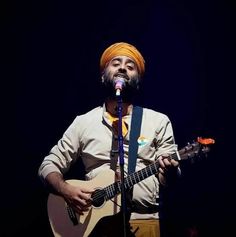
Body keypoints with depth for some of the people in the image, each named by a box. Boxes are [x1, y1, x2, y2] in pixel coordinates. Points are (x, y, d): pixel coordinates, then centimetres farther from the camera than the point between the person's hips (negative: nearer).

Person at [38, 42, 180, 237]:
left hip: (143, 221, -1)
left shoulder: (159, 121, 5)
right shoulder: (83, 122, 8)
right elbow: (49, 165, 9)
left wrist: (169, 171, -19)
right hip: (94, 220, 1)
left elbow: (168, 179, 4)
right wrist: (66, 190, -11)